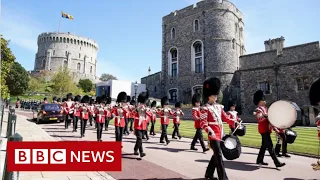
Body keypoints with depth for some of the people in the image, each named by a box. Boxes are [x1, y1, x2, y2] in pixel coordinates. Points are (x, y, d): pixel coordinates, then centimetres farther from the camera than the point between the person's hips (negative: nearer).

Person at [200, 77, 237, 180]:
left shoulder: (219, 106, 13)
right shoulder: (205, 108, -10)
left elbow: (225, 117, 17)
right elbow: (203, 122, -17)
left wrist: (234, 123, 3)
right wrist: (209, 131, -32)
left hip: (220, 134, 8)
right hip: (213, 135, -8)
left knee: (216, 155, 16)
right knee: (219, 156, -7)